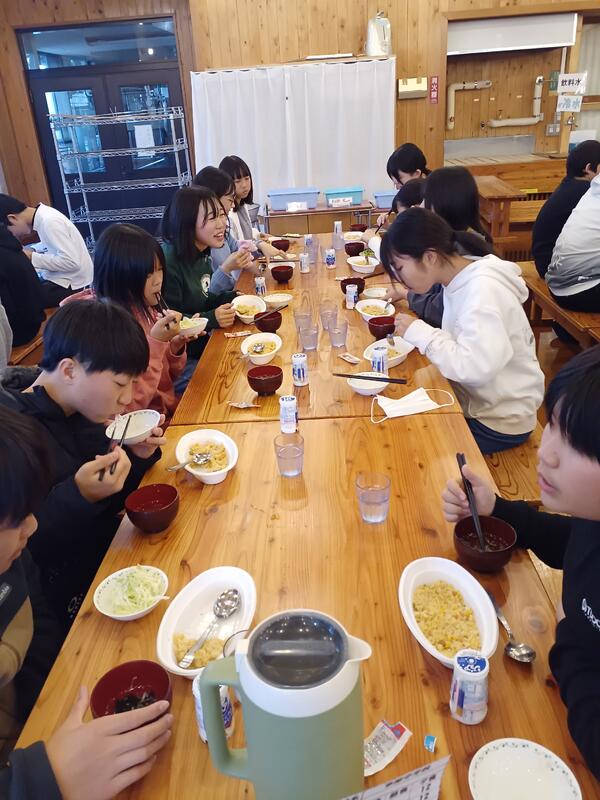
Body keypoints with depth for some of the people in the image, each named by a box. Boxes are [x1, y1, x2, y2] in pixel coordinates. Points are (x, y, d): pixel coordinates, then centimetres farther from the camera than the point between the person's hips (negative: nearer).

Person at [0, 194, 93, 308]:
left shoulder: (49, 222, -22)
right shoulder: (43, 214, 4)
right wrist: (32, 251, 3)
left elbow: (71, 262, -28)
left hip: (71, 284, -9)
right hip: (61, 278, 9)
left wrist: (33, 258, -18)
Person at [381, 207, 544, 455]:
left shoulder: (483, 290, -25)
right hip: (474, 400, 7)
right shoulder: (458, 281, 1)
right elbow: (457, 349, 1)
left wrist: (420, 332, -26)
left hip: (498, 421, -7)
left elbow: (477, 367, -35)